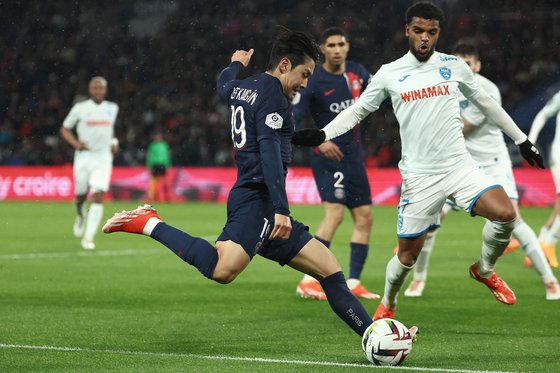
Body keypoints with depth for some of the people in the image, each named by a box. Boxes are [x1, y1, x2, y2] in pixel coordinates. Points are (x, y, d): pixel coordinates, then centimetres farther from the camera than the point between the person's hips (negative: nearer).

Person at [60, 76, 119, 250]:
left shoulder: (112, 108, 7)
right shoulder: (80, 108, -3)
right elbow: (65, 129, 5)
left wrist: (114, 141, 9)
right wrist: (76, 143, -11)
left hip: (104, 157, 1)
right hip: (84, 156, -1)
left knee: (97, 197, -13)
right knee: (81, 196, 7)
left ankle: (88, 238, -12)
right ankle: (81, 215, 45)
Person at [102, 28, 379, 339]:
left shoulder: (241, 87, 20)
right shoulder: (272, 95, -8)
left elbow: (223, 84, 46)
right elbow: (269, 153, -21)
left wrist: (236, 64, 68)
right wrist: (280, 210, -28)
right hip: (257, 200, -11)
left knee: (332, 272, 8)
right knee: (222, 270, -32)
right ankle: (150, 224, -16)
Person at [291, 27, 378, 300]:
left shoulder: (357, 72, 6)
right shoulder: (313, 81, -12)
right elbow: (291, 120, -14)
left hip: (353, 155, 7)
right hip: (328, 155, -7)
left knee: (364, 216, 6)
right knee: (335, 212, -20)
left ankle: (353, 283, 12)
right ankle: (308, 282, -19)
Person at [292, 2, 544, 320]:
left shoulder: (454, 66, 6)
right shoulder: (389, 74, 2)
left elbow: (486, 104, 17)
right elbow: (357, 111, 10)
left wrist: (522, 140, 20)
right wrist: (321, 135, -5)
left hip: (461, 166, 1)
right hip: (420, 176, -1)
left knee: (506, 214, -21)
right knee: (408, 254, 0)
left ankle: (485, 270, 8)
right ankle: (387, 306, 30)